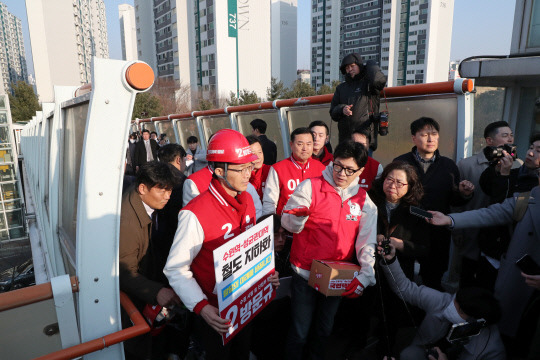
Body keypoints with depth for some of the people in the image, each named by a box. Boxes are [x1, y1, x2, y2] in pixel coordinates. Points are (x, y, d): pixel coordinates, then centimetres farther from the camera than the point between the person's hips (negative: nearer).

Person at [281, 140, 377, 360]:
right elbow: (287, 222, -14)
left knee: (324, 330, 23)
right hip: (305, 273, -3)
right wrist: (297, 216, -37)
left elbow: (367, 242, -3)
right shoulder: (310, 186, -11)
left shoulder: (364, 201, 0)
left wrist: (365, 275, -16)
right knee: (299, 332, 8)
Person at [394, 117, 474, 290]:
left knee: (434, 280, 16)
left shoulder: (449, 165, 6)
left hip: (438, 234, 2)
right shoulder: (400, 163, -2)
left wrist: (463, 194, -12)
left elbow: (453, 201, 8)